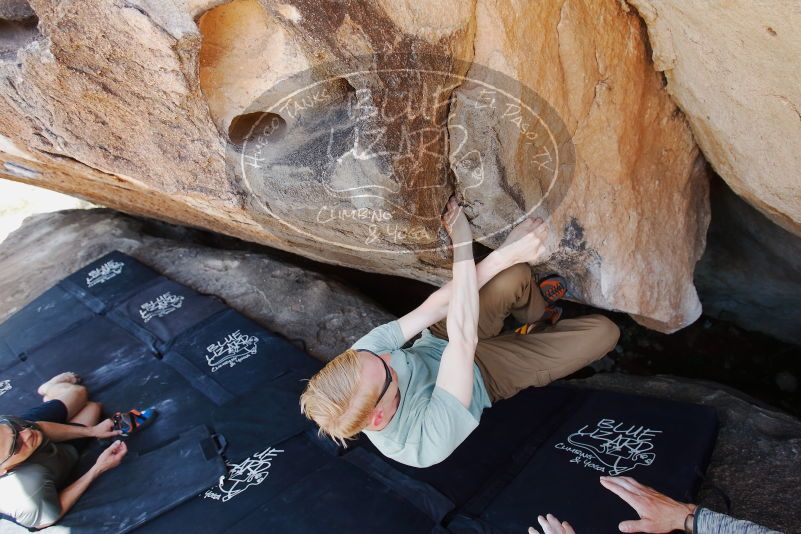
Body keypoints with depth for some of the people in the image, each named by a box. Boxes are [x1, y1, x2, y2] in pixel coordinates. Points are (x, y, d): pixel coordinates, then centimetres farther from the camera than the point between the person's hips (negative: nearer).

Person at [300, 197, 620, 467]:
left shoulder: (355, 362, -30)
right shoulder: (431, 440, -43)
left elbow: (434, 307, -31)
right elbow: (463, 339, -44)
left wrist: (503, 256, -34)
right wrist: (463, 247, -40)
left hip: (434, 342, 4)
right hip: (485, 374, -4)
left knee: (516, 274, -17)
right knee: (605, 331, -5)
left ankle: (535, 316, 21)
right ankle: (539, 330, 30)